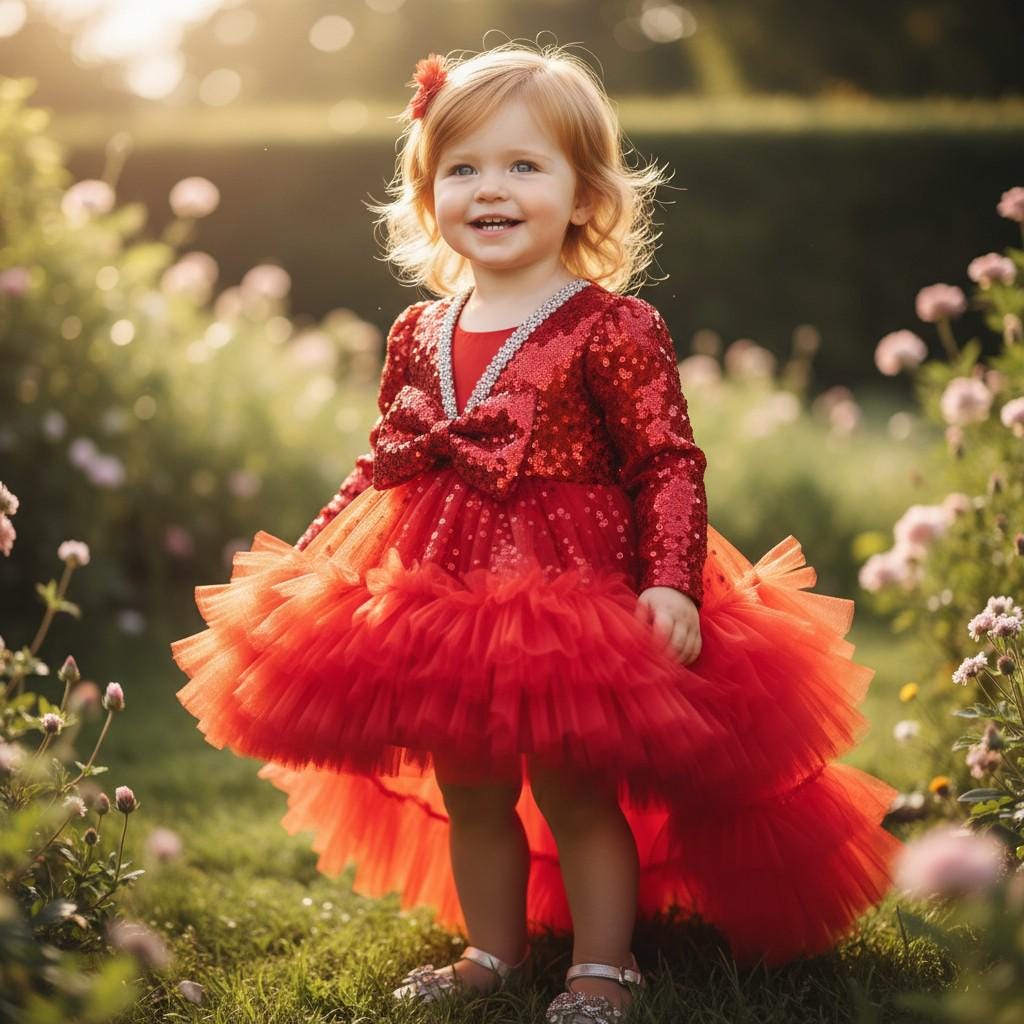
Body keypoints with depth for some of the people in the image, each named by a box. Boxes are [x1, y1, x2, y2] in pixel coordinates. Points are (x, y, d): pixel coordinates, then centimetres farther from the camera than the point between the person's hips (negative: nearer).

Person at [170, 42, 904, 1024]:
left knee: (573, 787, 5)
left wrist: (670, 583, -21)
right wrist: (309, 557, 13)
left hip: (573, 595, -6)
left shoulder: (613, 328, -11)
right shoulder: (419, 335, 6)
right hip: (444, 599, 6)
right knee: (468, 792, 16)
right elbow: (384, 466, 15)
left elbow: (669, 465, -11)